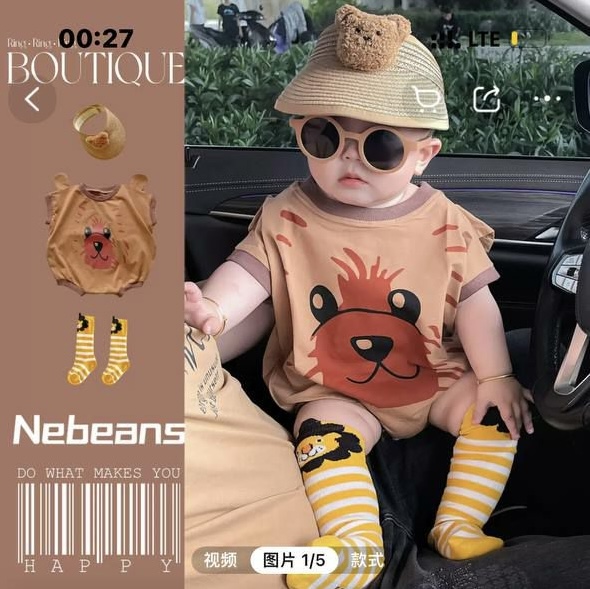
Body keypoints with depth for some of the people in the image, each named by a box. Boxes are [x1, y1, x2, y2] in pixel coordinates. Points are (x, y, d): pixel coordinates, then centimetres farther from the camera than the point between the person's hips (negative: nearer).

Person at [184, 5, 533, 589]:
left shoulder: (443, 223, -9)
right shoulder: (287, 217, -10)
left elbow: (473, 300, -5)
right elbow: (248, 271, -15)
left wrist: (494, 375, -10)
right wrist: (214, 308, -37)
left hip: (437, 376, 1)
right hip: (337, 391, -1)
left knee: (496, 408, -13)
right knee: (323, 431, -26)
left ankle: (459, 524, -6)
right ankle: (355, 540, -27)